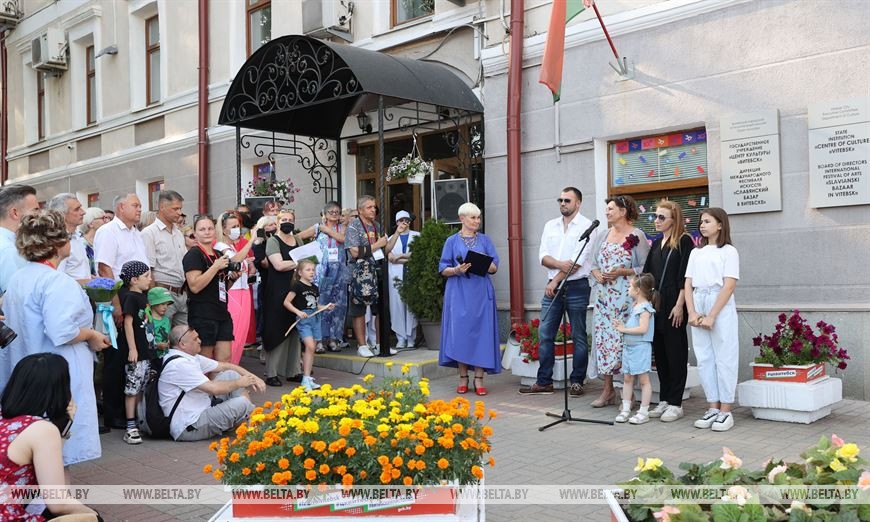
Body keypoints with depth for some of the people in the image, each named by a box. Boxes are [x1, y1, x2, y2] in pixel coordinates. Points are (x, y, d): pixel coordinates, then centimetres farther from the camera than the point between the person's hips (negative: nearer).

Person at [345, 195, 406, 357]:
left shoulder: (377, 226, 14)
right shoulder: (353, 226, -5)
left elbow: (387, 248, 12)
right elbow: (355, 252, -14)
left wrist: (397, 233, 2)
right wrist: (377, 245, -11)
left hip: (378, 272, 6)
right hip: (360, 275, -6)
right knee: (359, 310, 1)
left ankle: (382, 344, 17)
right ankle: (362, 346, 8)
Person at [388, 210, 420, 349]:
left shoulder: (417, 236, 11)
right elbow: (390, 257, 3)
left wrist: (400, 256, -5)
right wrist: (409, 258, -7)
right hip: (396, 275, 2)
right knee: (397, 305, -3)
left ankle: (411, 338, -1)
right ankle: (401, 338, 2)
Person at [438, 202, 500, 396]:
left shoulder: (485, 240, 11)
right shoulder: (452, 241, 7)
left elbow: (494, 266, 6)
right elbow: (443, 269, 4)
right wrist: (456, 270, -16)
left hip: (481, 293, 1)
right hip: (459, 293, -1)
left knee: (481, 332, -3)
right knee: (460, 332, -4)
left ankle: (479, 379, 3)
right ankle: (463, 379, 7)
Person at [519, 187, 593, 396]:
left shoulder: (586, 226, -4)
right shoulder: (550, 226, 14)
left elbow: (578, 261, -12)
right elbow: (543, 256, 5)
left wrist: (556, 280, -10)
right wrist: (560, 264, -15)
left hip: (576, 287, -5)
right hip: (553, 286, 5)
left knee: (578, 337, 2)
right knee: (545, 334, 4)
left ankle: (577, 382, 11)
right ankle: (544, 381, 11)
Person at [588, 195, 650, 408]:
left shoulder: (637, 236, -2)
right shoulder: (602, 235, 15)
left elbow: (645, 268, -4)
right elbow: (593, 263, 19)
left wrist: (622, 272, -15)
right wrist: (597, 274, -1)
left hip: (625, 297, -5)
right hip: (604, 296, 5)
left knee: (625, 339, -6)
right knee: (603, 338, 4)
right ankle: (608, 390, 13)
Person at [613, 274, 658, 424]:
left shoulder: (645, 307, -14)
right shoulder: (635, 306, 14)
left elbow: (642, 328, -23)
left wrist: (624, 329, -16)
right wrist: (621, 325, 3)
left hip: (641, 348, -9)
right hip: (628, 347, 9)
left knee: (643, 379, -2)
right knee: (627, 378, 11)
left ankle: (644, 412, 3)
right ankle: (625, 409, 17)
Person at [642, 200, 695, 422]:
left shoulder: (684, 241, -5)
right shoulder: (657, 243, 16)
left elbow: (685, 277, -11)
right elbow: (646, 274, 16)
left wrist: (679, 305, -16)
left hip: (673, 305, -7)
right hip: (655, 303, 7)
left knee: (675, 352, -1)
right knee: (659, 352, 10)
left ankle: (675, 403, 4)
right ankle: (664, 400, 18)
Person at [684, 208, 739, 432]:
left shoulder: (728, 251, 0)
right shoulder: (696, 253, 16)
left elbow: (729, 286, -9)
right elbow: (688, 285, 10)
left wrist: (711, 316, -15)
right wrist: (692, 313, -5)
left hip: (721, 307, -5)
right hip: (698, 307, 5)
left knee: (724, 359, -2)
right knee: (704, 359, 6)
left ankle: (726, 411, 3)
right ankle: (713, 407, 13)